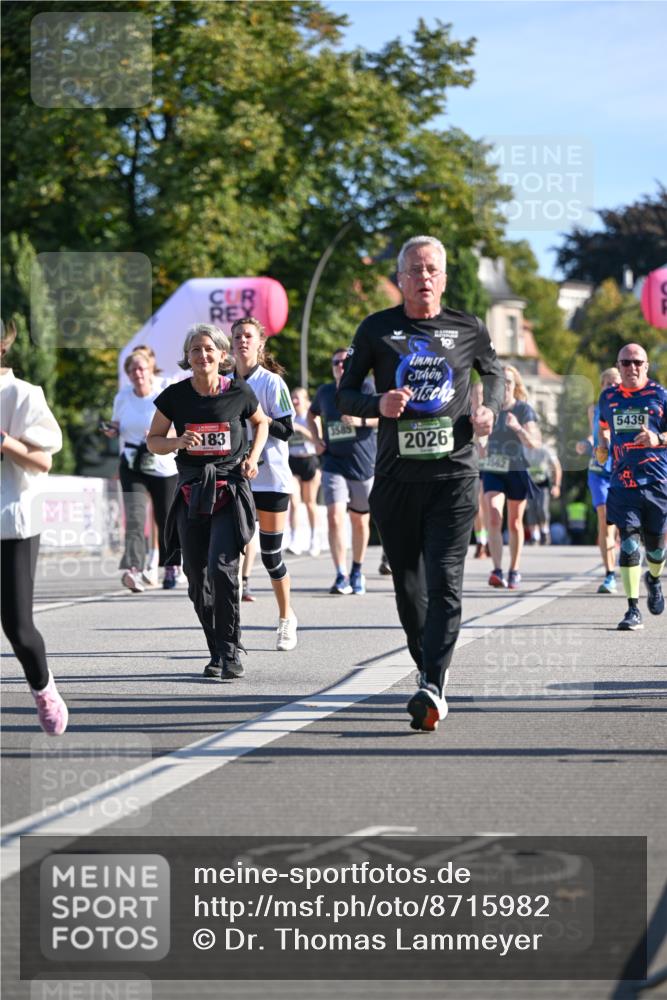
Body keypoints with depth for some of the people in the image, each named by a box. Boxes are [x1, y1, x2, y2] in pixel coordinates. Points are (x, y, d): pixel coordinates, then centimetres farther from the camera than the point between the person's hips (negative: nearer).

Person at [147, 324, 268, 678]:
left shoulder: (239, 392, -2)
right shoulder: (174, 396, 0)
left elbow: (261, 423, 18)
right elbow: (153, 441, 8)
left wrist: (253, 457, 2)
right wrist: (177, 442, -12)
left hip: (230, 489, -3)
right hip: (191, 490, 3)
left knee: (222, 568, -18)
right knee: (197, 579, 3)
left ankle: (231, 653, -8)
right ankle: (217, 652, 18)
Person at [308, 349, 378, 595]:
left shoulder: (367, 388, -3)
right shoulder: (325, 392, 7)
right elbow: (312, 414, 27)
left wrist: (361, 421, -22)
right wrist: (317, 439, 12)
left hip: (364, 464, -1)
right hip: (333, 465, 1)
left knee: (360, 521, 11)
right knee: (334, 517, -16)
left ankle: (357, 572, 31)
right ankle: (341, 576, -17)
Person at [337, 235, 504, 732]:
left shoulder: (469, 329, 6)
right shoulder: (377, 329, 4)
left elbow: (495, 373, 24)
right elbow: (346, 394, 8)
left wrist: (490, 409, 3)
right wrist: (378, 404, -13)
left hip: (454, 473, -2)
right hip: (396, 476, 2)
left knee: (445, 584, -14)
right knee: (409, 586, 10)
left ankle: (432, 688, -22)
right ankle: (430, 668, 32)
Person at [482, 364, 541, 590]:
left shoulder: (524, 409, -6)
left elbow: (534, 443, -17)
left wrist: (518, 428, -32)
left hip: (517, 472, -2)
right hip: (492, 471, 2)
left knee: (514, 524, 9)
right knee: (494, 518, -16)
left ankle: (514, 571, 23)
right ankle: (497, 571, -23)